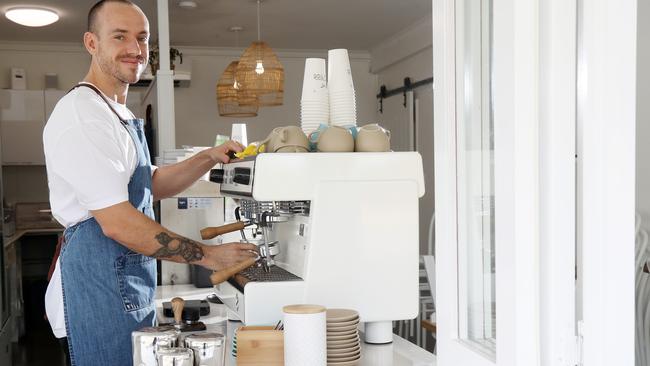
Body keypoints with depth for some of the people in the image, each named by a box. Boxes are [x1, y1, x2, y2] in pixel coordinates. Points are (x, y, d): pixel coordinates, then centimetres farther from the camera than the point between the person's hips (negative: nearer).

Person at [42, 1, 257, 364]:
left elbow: (152, 184, 21)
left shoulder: (121, 114, 14)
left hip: (132, 284, 10)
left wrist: (208, 158, 5)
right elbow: (118, 223, -24)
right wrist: (207, 255, -20)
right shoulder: (82, 115, -19)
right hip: (99, 283, -10)